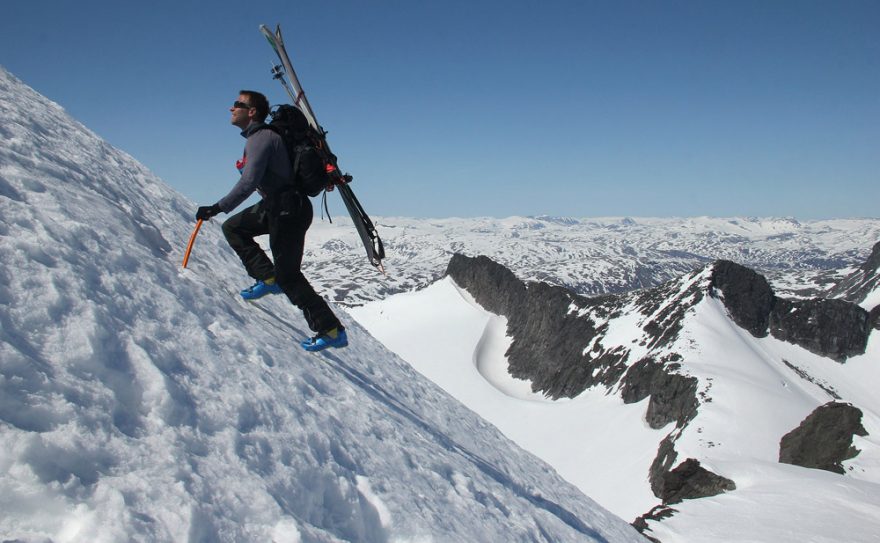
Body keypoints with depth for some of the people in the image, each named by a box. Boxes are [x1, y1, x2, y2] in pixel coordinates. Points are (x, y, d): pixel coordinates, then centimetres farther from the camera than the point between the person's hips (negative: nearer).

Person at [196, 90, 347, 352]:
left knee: (288, 276, -6)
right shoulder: (261, 136, 13)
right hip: (276, 206, 10)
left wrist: (217, 208, -24)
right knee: (232, 227, 17)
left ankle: (332, 330, -1)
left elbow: (248, 184, -26)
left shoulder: (259, 139, -17)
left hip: (288, 211, -10)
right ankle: (268, 279, 12)